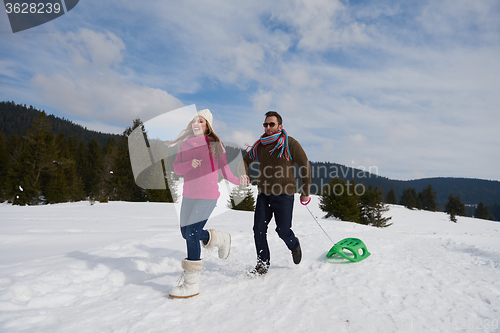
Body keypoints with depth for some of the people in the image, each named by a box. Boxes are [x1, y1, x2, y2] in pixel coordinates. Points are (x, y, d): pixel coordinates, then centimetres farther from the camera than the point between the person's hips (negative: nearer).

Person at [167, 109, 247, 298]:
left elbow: (224, 169, -1)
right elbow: (176, 168, 2)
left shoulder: (215, 144, -2)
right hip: (189, 195, 6)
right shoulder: (185, 143, 9)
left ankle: (192, 284, 0)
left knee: (192, 233, -12)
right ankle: (222, 239, 37)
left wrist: (237, 181, -18)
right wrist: (190, 164, -18)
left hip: (207, 196, -6)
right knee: (186, 232, 12)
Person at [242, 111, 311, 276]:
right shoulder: (259, 145, 7)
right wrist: (244, 173, -7)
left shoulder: (290, 144, -6)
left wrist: (305, 192, 0)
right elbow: (246, 160, 17)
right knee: (259, 229, -1)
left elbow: (305, 167, -1)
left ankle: (294, 245, 34)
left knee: (283, 230, -1)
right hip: (264, 194, 4)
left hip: (284, 195, -4)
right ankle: (263, 264, 15)